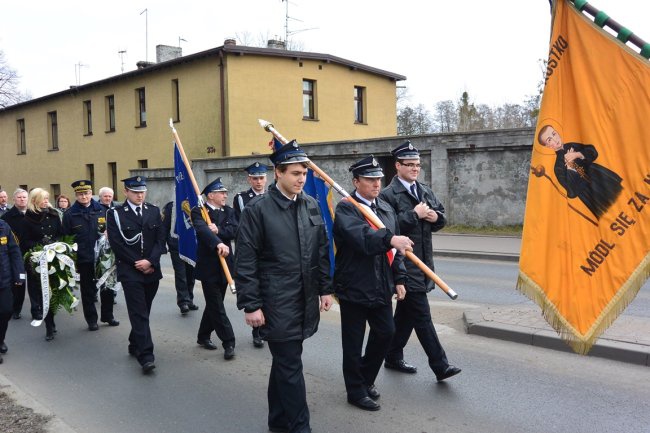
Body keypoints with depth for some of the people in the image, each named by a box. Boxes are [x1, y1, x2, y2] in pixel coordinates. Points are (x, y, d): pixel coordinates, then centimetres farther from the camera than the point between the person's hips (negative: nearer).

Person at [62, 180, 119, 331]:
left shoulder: (101, 210, 3)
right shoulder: (70, 214, -2)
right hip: (84, 260, -2)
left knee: (107, 287, 10)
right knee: (88, 290, 8)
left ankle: (107, 316, 26)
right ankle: (91, 320, 20)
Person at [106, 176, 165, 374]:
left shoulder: (154, 211, 9)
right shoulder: (115, 214, -2)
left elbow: (160, 239, 4)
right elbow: (116, 244, -8)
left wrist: (150, 261, -10)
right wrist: (138, 264, -10)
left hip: (152, 270, 4)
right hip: (130, 272, -4)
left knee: (143, 311, 13)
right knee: (139, 313, -8)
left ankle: (135, 345, 31)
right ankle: (146, 356, -10)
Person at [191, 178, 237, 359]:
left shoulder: (229, 211, 9)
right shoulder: (199, 211, -8)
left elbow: (234, 230, -7)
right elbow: (202, 229, -28)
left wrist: (218, 230, -24)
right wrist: (218, 243, -45)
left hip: (225, 264, 6)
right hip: (208, 265, -6)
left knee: (214, 304, 16)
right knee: (216, 306, -3)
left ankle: (203, 336, 32)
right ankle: (228, 342, 1)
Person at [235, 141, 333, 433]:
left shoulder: (311, 205, 6)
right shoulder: (257, 209, -11)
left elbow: (322, 251, 13)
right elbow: (245, 262, -11)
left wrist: (325, 288, 11)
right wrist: (251, 305, -12)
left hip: (305, 300, 6)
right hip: (277, 304, -6)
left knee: (285, 363, 18)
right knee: (291, 366, 1)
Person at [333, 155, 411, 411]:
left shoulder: (386, 209, 11)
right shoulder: (345, 208, -12)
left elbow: (395, 249, 14)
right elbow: (361, 237, -31)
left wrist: (399, 278, 8)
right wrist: (390, 239, -44)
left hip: (381, 286, 7)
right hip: (354, 286, -7)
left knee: (386, 332, 13)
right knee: (353, 342, 5)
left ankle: (366, 378, 35)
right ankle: (356, 391, 22)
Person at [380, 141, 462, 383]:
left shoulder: (426, 192, 15)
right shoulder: (388, 195, -9)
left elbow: (442, 219, 19)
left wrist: (435, 217, -3)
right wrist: (415, 214, -17)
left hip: (423, 261, 8)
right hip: (404, 261, -8)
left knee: (406, 312, 16)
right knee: (422, 315, -5)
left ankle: (393, 357, 29)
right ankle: (440, 366, -1)